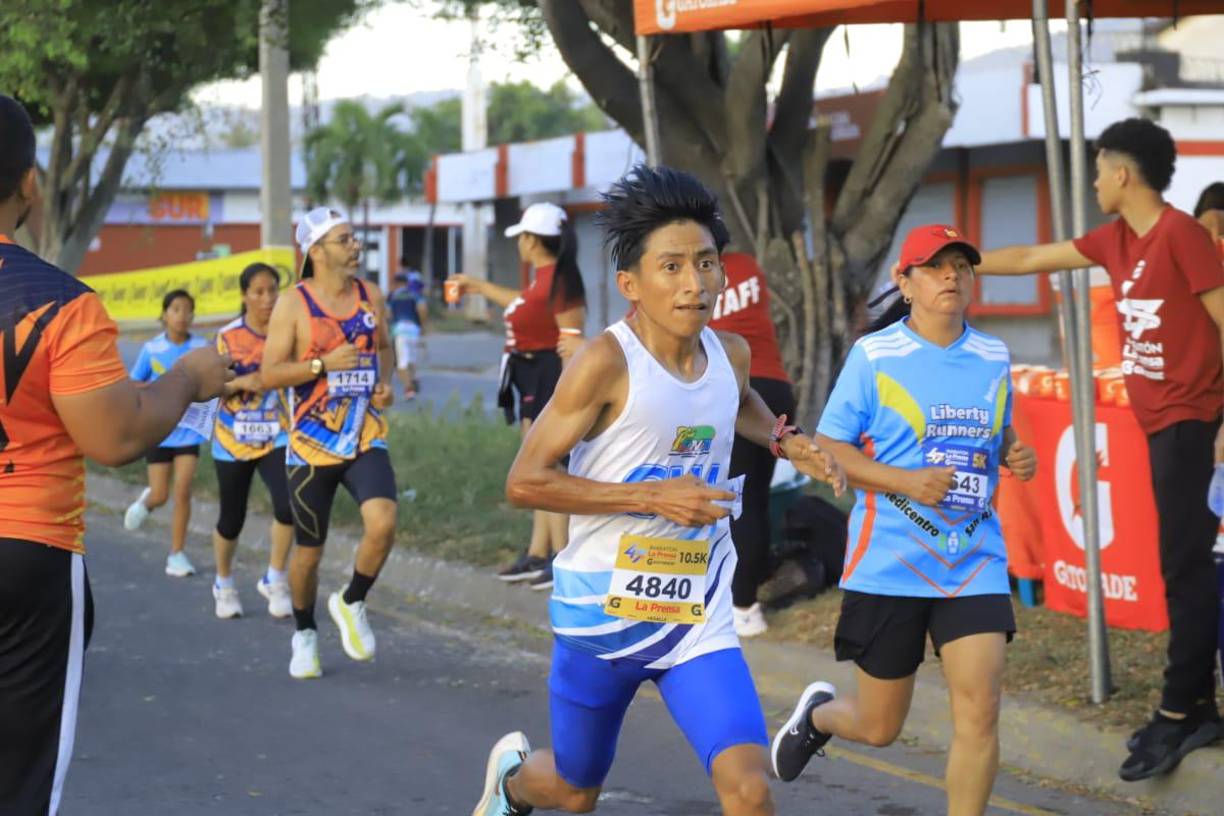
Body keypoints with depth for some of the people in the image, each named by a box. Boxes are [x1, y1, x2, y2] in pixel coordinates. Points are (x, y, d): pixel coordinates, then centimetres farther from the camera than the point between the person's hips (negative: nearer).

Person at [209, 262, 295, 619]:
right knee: (231, 520, 9)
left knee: (287, 505, -22)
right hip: (233, 439, 0)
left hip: (277, 438, 1)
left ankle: (275, 580, 0)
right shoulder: (228, 336, -8)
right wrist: (241, 382, -24)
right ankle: (224, 584, 36)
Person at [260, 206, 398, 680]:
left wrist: (386, 383, 3)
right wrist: (324, 364, -21)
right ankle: (304, 634, 32)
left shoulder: (371, 296, 4)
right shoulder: (293, 305, -9)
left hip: (366, 437, 3)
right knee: (309, 550, 7)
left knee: (383, 523, -21)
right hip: (311, 444, -3)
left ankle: (352, 604, 6)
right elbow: (269, 374, -11)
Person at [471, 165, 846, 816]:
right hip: (602, 615, -3)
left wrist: (785, 440, 6)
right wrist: (654, 498, -24)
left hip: (700, 621, 4)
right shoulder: (607, 362, -19)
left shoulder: (731, 353, 0)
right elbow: (525, 482, -19)